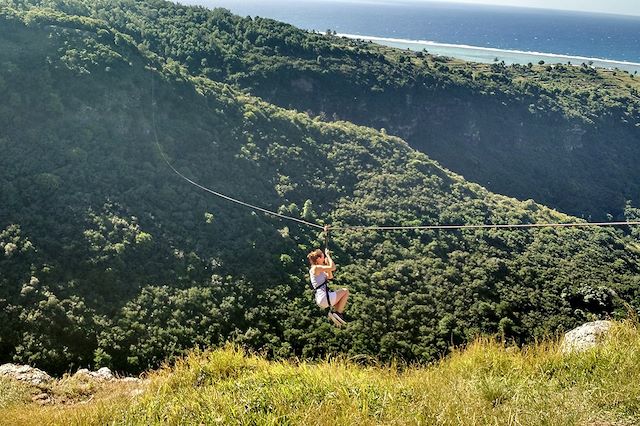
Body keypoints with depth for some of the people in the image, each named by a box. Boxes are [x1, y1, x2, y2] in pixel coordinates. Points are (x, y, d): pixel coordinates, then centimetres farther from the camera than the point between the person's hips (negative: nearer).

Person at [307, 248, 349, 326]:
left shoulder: (318, 270, 19)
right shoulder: (316, 268, -12)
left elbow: (330, 276, 26)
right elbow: (333, 267, -19)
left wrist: (327, 263, 20)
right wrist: (328, 255, -8)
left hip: (321, 301, 10)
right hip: (324, 298, -10)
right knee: (345, 291, 2)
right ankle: (337, 313, 1)